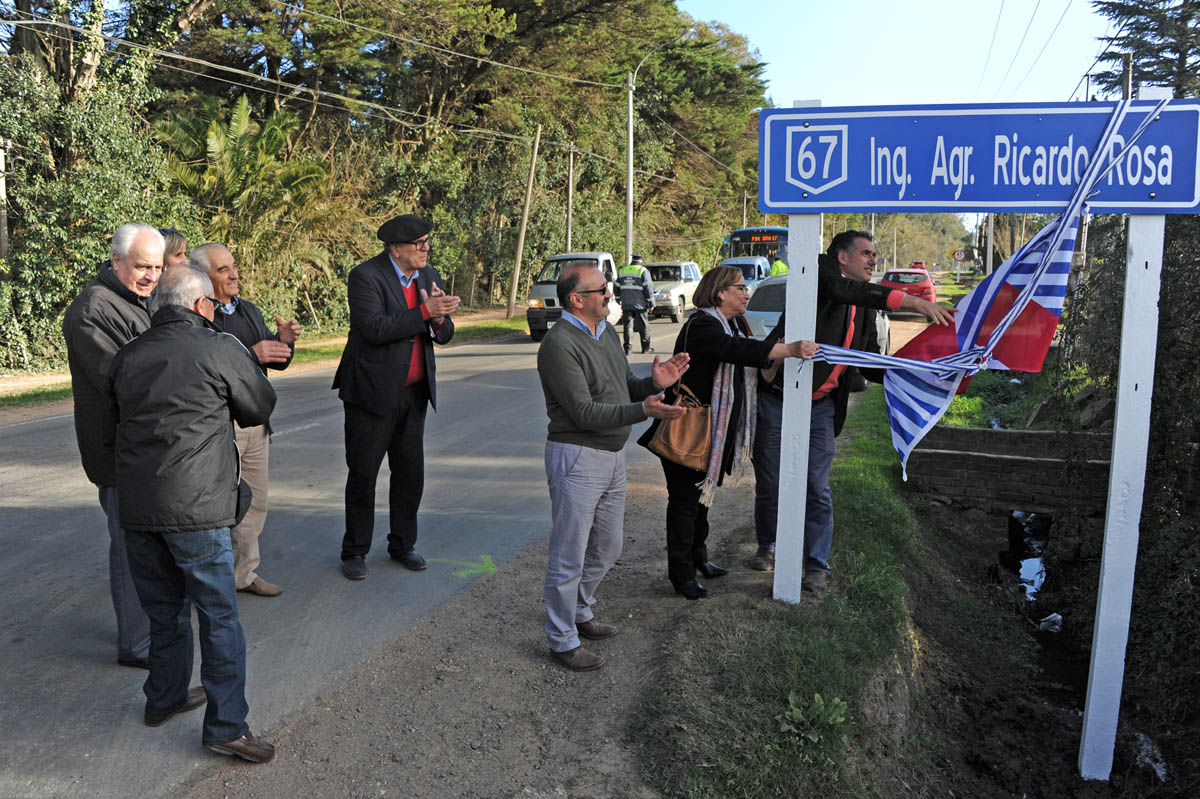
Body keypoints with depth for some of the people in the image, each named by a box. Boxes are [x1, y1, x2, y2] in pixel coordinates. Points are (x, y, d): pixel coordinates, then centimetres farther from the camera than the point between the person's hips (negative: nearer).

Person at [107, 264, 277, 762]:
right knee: (219, 614, 2)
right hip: (195, 506, -6)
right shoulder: (221, 349, -5)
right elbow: (260, 408, 7)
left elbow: (111, 427, 18)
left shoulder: (128, 356, 12)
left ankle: (165, 698, 36)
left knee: (165, 607, 21)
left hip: (135, 503, 6)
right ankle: (226, 725, 4)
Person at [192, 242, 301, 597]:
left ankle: (244, 573, 29)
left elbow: (276, 362, 14)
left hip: (255, 422, 8)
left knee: (254, 504, 15)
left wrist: (284, 341, -6)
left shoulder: (249, 311, 14)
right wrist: (250, 355, -27)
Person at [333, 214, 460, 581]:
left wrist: (439, 318, -16)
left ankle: (403, 544, 28)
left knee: (410, 472, 12)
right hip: (372, 392, -6)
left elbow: (445, 334, 6)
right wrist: (424, 312, -26)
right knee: (363, 474, 4)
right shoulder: (366, 275, -12)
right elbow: (375, 328, -25)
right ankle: (355, 551, 18)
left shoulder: (429, 276, 7)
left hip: (414, 393, 6)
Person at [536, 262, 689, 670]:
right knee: (569, 557, 1)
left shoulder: (607, 331, 11)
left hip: (612, 455, 9)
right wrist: (643, 410, -32)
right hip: (577, 457, -9)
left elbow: (624, 388, 16)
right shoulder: (559, 345, -18)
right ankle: (563, 640, 16)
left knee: (606, 549, 20)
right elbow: (585, 412, -22)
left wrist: (653, 383, -6)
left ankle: (580, 612, 40)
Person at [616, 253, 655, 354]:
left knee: (627, 325, 4)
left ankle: (627, 348, -2)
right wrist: (651, 303, -2)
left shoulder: (622, 271, 12)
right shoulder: (643, 271, -3)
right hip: (640, 304, -3)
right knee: (643, 326, 6)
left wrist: (620, 301, 24)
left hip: (626, 304, 3)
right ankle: (646, 347, 13)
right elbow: (648, 288, -7)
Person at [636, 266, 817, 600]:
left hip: (716, 430, 10)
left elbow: (758, 354, 8)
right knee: (685, 498, -2)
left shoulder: (736, 324, 11)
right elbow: (739, 350, -35)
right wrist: (790, 349, -39)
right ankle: (681, 574, 8)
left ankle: (698, 557, 35)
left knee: (703, 491, 20)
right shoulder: (702, 326, -21)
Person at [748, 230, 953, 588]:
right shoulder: (820, 271, -6)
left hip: (822, 407, 5)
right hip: (778, 398, -5)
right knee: (770, 482, 7)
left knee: (817, 488, 2)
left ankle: (817, 565, 15)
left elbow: (873, 367, 15)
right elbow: (843, 289, -29)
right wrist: (910, 301, -34)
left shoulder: (865, 310, 14)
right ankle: (767, 546, 29)